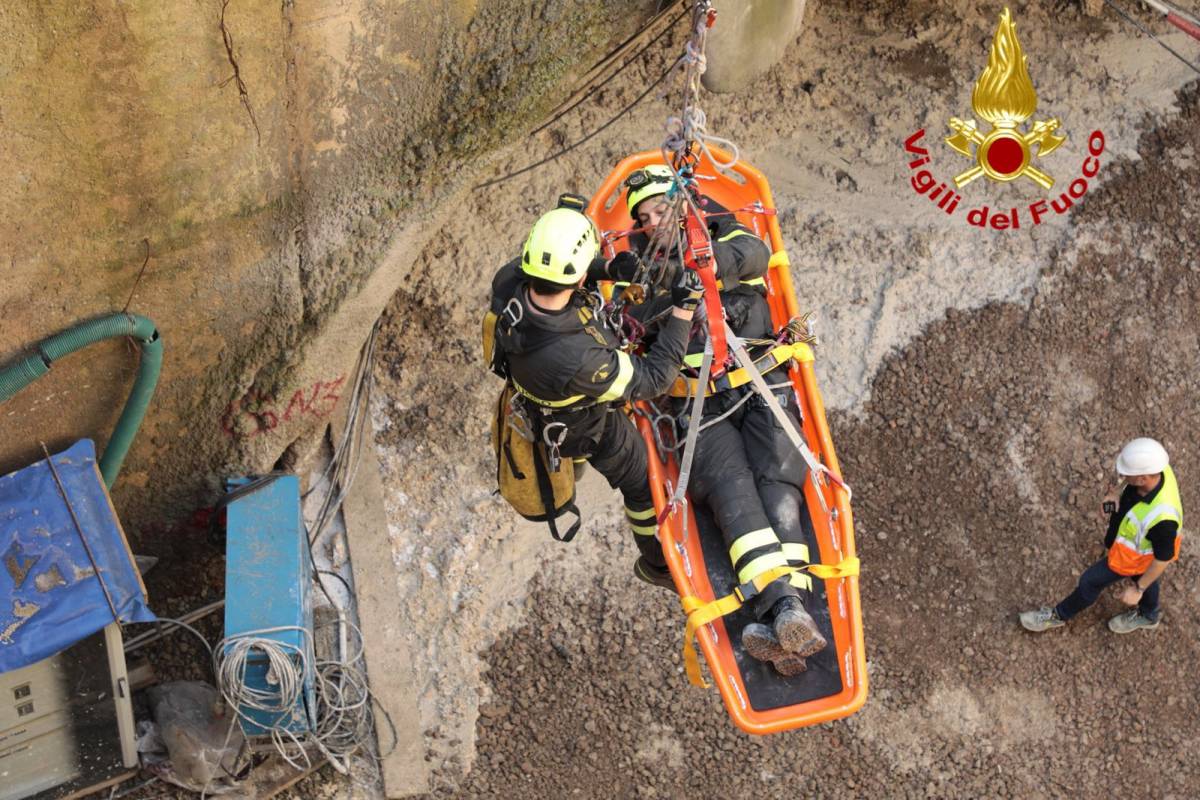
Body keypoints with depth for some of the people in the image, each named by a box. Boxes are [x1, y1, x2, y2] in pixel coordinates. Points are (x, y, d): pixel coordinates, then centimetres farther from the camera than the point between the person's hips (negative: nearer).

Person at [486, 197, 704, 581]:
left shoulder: (508, 281, -34)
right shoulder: (578, 359, -49)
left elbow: (549, 265, -9)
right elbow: (652, 379, -32)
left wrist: (609, 269, -22)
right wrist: (683, 310, -29)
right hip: (588, 425, -6)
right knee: (643, 481, 20)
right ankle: (661, 561, 47)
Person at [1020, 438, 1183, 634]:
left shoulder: (1162, 517, -46)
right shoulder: (1154, 467, -28)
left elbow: (1163, 558, -28)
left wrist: (1138, 589, -15)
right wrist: (1120, 502, -20)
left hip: (1130, 556, -7)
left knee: (1090, 581, 15)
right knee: (1139, 573, 33)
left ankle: (1059, 615, 43)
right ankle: (1148, 615, 63)